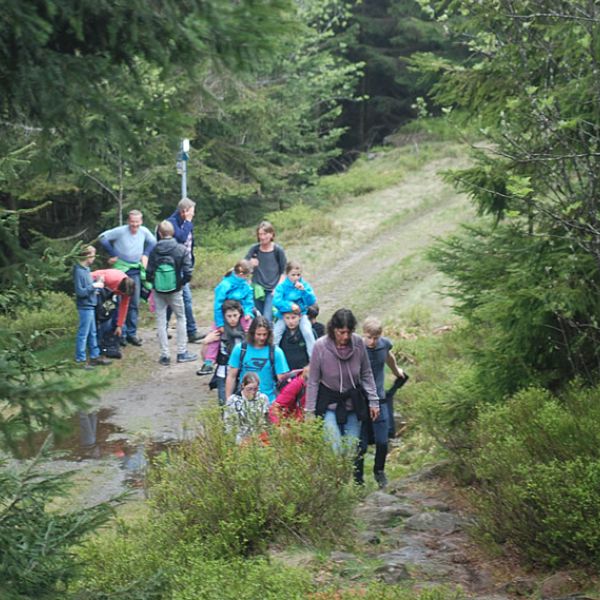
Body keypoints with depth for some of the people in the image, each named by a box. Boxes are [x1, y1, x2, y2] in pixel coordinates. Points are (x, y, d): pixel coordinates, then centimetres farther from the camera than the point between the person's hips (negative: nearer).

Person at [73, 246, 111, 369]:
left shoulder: (86, 269, 8)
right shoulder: (79, 271, -20)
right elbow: (80, 292, -22)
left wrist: (97, 283, 2)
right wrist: (94, 286, -20)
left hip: (90, 305, 9)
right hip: (85, 307, -9)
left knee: (92, 333, 17)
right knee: (83, 334, -1)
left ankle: (95, 356, 27)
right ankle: (80, 359, 7)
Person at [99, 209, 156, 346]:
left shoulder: (144, 232, -4)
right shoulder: (120, 231, -17)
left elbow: (152, 241, 16)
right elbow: (103, 237, -11)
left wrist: (145, 255, 5)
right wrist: (113, 255, -11)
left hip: (135, 271, 4)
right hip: (121, 269, -4)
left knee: (134, 304, 7)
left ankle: (132, 333, 17)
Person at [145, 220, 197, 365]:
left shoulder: (154, 250, -6)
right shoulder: (181, 249, -8)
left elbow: (148, 273, -6)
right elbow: (188, 273, -13)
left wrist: (155, 283, 11)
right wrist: (181, 283, 5)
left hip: (158, 290, 1)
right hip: (175, 290, -1)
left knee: (160, 321, 8)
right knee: (181, 318, 15)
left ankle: (164, 355, 8)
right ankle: (182, 353, 15)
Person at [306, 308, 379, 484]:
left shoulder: (358, 343, -11)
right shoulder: (321, 346, -17)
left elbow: (366, 374, 3)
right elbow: (313, 381, -8)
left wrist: (373, 401, 2)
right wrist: (309, 411, -7)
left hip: (353, 403, 3)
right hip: (329, 405, -2)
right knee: (335, 449, -13)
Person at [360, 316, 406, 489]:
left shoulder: (384, 344, -2)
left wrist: (397, 371, 41)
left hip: (379, 399, 4)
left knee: (382, 442, 5)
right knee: (361, 445, 0)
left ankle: (379, 471, 31)